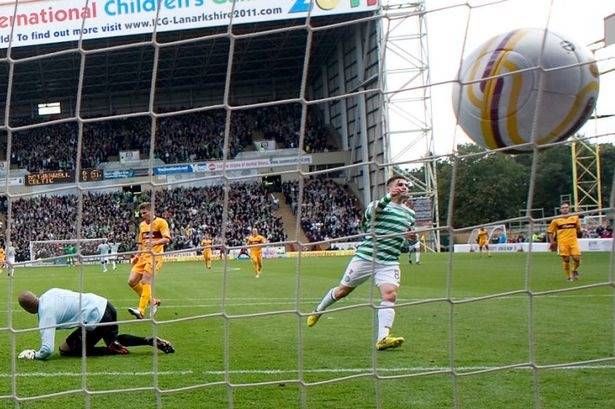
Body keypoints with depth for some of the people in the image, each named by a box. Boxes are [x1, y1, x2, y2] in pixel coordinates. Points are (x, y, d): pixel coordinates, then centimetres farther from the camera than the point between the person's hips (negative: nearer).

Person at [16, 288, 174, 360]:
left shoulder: (45, 313, -13)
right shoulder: (49, 292, 11)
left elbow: (47, 350, -19)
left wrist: (34, 355, 3)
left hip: (96, 318, -9)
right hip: (103, 304, 9)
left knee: (65, 349, 8)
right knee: (114, 338, 35)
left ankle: (112, 349, -3)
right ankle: (151, 341, 16)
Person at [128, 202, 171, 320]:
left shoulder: (161, 222, -5)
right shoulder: (142, 225, 17)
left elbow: (167, 239, -16)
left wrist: (154, 242, -31)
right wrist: (136, 256, 14)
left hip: (154, 256, -8)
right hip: (143, 256, 8)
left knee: (145, 281, -19)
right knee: (132, 281, -1)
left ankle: (141, 310, -21)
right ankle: (153, 301, 13)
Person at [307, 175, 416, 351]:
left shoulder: (410, 214, 13)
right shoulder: (378, 205, -4)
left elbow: (410, 235, 28)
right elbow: (370, 212, -28)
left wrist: (411, 237, 2)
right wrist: (388, 197, -44)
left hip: (389, 262, 3)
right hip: (365, 257, -3)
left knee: (390, 295, -21)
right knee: (342, 291, 11)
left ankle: (382, 338, -24)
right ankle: (318, 310, 38)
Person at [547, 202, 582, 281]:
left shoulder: (575, 217, 7)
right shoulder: (556, 220, 1)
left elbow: (578, 229, 24)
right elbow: (550, 231, 7)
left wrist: (578, 230, 5)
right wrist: (552, 242, 1)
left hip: (573, 240, 1)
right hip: (562, 242, -1)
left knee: (577, 258, -8)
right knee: (566, 260, -1)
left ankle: (574, 270, 23)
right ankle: (568, 276, 15)